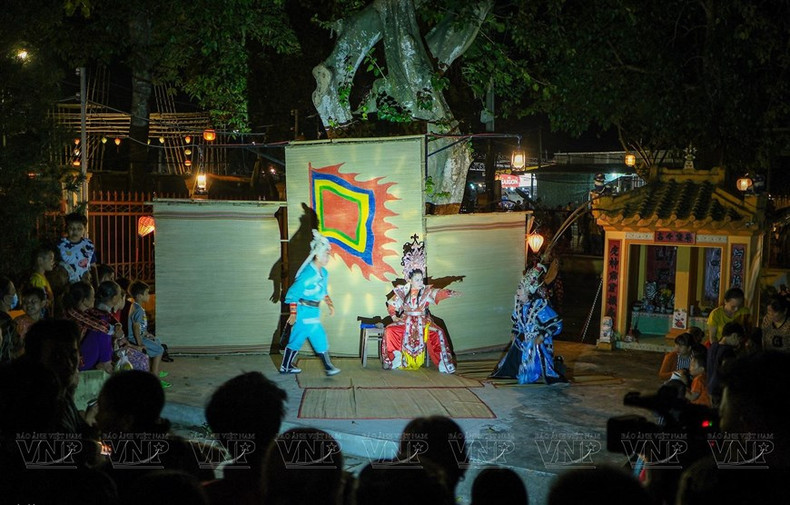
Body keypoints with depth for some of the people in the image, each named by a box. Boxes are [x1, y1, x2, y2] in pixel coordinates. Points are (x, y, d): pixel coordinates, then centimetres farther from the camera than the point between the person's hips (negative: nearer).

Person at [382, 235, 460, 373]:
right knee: (390, 330, -23)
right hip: (406, 321, 1)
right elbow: (391, 304, 9)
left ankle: (443, 363, -16)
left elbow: (439, 293, -21)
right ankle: (394, 360, -8)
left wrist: (450, 293, -39)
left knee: (437, 333, -27)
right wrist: (394, 316, -6)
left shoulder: (427, 291, -4)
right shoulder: (402, 292, -1)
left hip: (423, 321, -1)